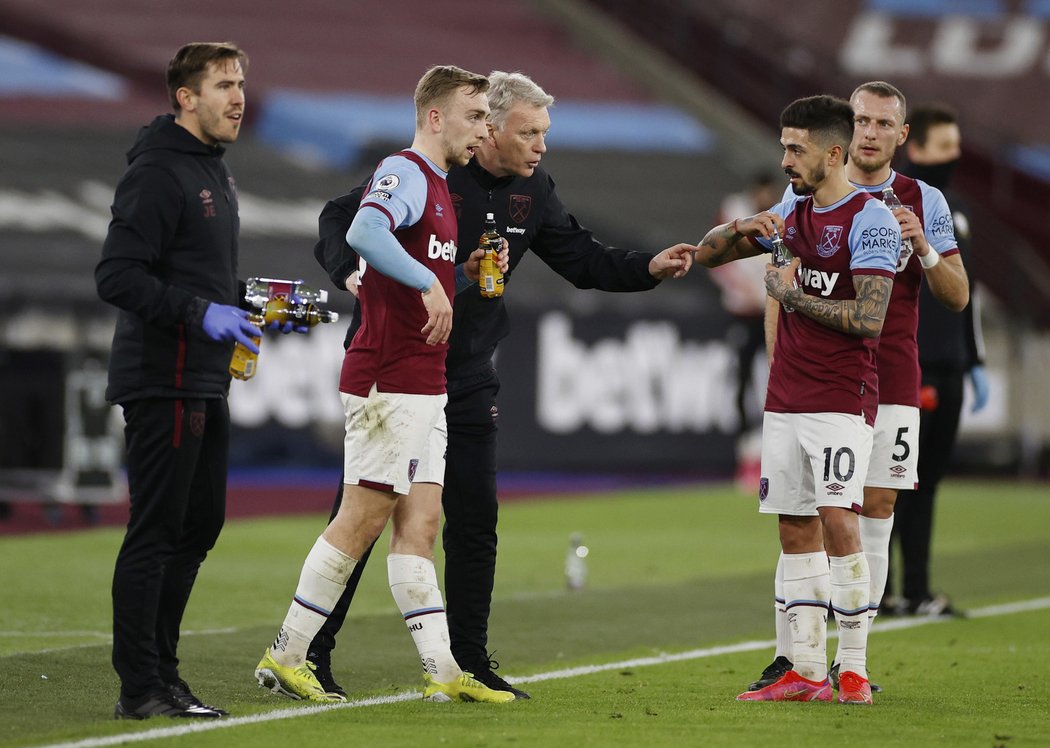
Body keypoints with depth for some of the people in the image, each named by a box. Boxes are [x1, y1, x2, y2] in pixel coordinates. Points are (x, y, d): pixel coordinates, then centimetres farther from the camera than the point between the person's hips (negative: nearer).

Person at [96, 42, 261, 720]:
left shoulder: (217, 176, 19)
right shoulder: (159, 172, -12)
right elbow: (117, 276, -20)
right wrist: (201, 313, -24)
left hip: (206, 385, 10)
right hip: (163, 383, -10)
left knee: (200, 525, 12)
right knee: (155, 531, -7)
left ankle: (160, 670, 19)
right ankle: (140, 688, -4)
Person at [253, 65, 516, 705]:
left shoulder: (437, 186, 19)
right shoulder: (404, 172, -12)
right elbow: (364, 232, -32)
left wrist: (469, 274, 13)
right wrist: (429, 282, -35)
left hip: (424, 387, 10)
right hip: (388, 382, -10)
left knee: (420, 524, 7)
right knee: (364, 520, -5)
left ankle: (443, 672, 5)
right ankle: (286, 658, 2)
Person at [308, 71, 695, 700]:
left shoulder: (532, 190, 3)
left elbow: (581, 259, 7)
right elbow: (340, 220, -8)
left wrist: (650, 268, -8)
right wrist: (351, 272, -27)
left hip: (468, 377, 5)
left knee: (476, 517, 3)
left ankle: (470, 660, 13)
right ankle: (310, 651, 6)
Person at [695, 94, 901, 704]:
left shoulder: (870, 219, -10)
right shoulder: (791, 212, 13)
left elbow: (868, 319, -18)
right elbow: (708, 254, 20)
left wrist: (792, 294, -9)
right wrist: (741, 229, -1)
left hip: (843, 399, -7)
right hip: (785, 398, 7)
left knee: (839, 521, -14)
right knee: (796, 529, 5)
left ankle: (855, 672, -9)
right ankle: (808, 672, 7)